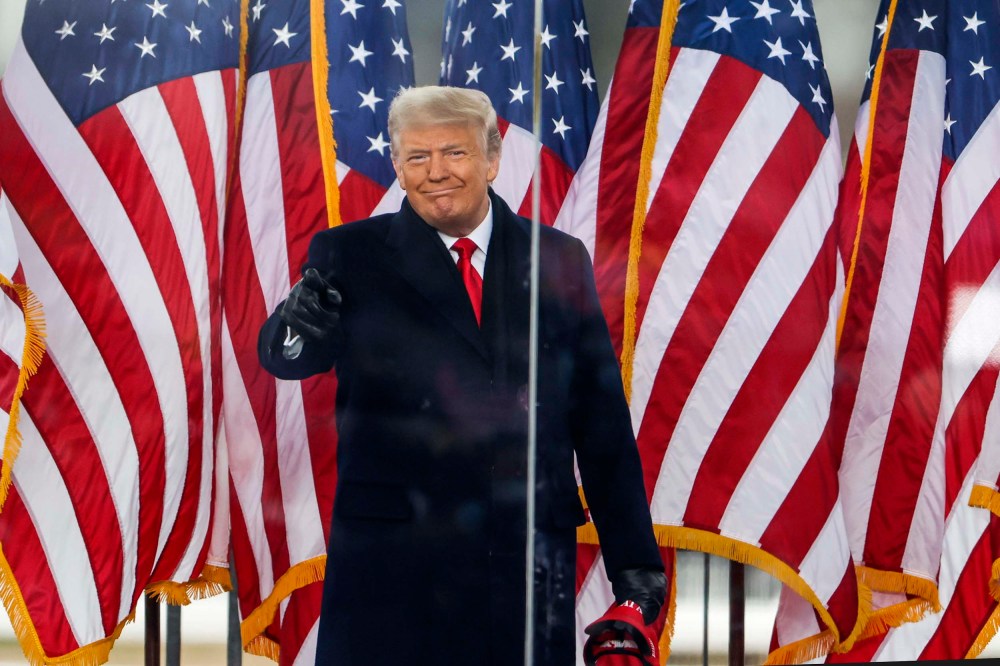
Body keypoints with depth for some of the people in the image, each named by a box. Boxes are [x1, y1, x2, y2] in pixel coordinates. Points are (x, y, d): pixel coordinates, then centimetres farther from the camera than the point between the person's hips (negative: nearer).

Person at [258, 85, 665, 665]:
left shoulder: (560, 261, 11)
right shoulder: (351, 258, 5)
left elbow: (602, 422, 12)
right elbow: (283, 357, -12)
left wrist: (634, 557, 10)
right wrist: (301, 327, -37)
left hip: (531, 564, 2)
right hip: (392, 566, -2)